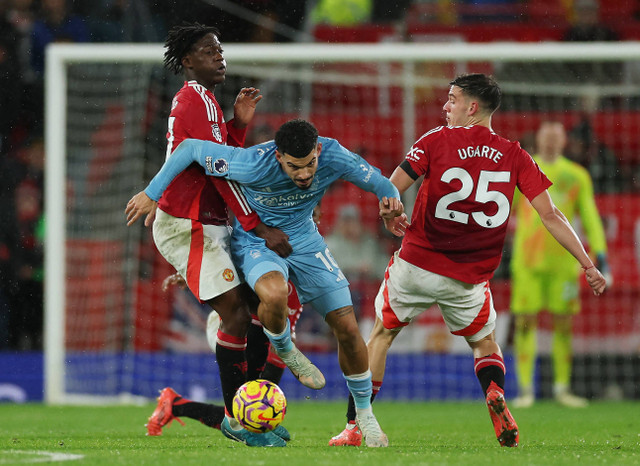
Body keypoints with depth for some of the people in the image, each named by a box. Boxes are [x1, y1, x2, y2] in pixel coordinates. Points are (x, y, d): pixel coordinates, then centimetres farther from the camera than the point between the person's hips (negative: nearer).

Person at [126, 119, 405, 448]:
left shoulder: (333, 156, -24)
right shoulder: (253, 164, -34)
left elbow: (379, 183, -8)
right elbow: (189, 148, -22)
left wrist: (390, 199, -32)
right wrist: (151, 194, -16)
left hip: (304, 240, 4)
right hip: (255, 242, -4)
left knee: (347, 328, -2)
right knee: (274, 294, -39)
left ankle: (364, 414, 22)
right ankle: (285, 352, -4)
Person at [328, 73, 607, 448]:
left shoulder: (436, 140, -6)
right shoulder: (515, 156, -1)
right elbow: (550, 214, -6)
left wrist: (390, 218, 12)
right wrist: (588, 265, -3)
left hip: (417, 263, -2)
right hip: (470, 280, 2)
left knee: (382, 335, 18)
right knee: (484, 343, 24)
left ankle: (355, 426, 13)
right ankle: (495, 393, -9)